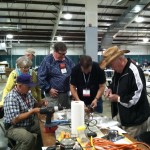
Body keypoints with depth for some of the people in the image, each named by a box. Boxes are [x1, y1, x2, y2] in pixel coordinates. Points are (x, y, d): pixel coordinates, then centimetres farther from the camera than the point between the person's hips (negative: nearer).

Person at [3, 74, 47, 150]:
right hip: (14, 127, -8)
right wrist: (32, 111, -24)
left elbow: (34, 103, 19)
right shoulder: (11, 98, -24)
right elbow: (15, 120, -28)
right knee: (29, 138, -33)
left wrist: (42, 103, -4)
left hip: (30, 123, 8)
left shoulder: (27, 93, 2)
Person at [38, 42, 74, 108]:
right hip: (53, 94, -5)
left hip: (66, 93, 6)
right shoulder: (47, 60, -8)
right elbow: (41, 76, -9)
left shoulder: (68, 60, 9)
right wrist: (48, 89, -10)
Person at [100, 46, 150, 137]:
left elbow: (138, 98, -26)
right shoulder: (119, 70, 4)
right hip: (121, 116, 9)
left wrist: (118, 98, -19)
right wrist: (110, 88, 1)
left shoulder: (135, 72, -25)